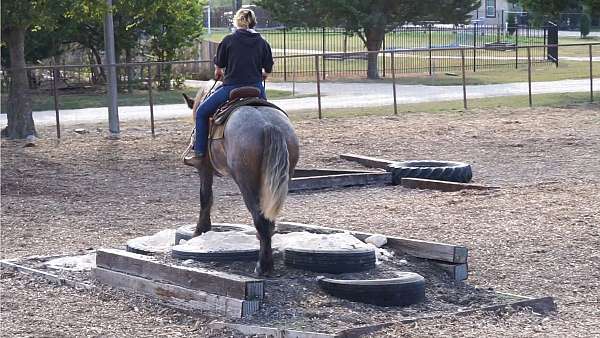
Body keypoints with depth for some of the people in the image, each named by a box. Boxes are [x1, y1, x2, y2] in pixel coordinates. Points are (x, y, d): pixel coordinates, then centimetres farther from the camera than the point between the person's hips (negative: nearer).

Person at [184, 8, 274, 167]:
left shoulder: (229, 40, -2)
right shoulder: (262, 43, 5)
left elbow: (218, 66, 6)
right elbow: (268, 70, 8)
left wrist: (219, 73, 29)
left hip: (231, 88, -3)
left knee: (202, 112, 11)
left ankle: (199, 154, 6)